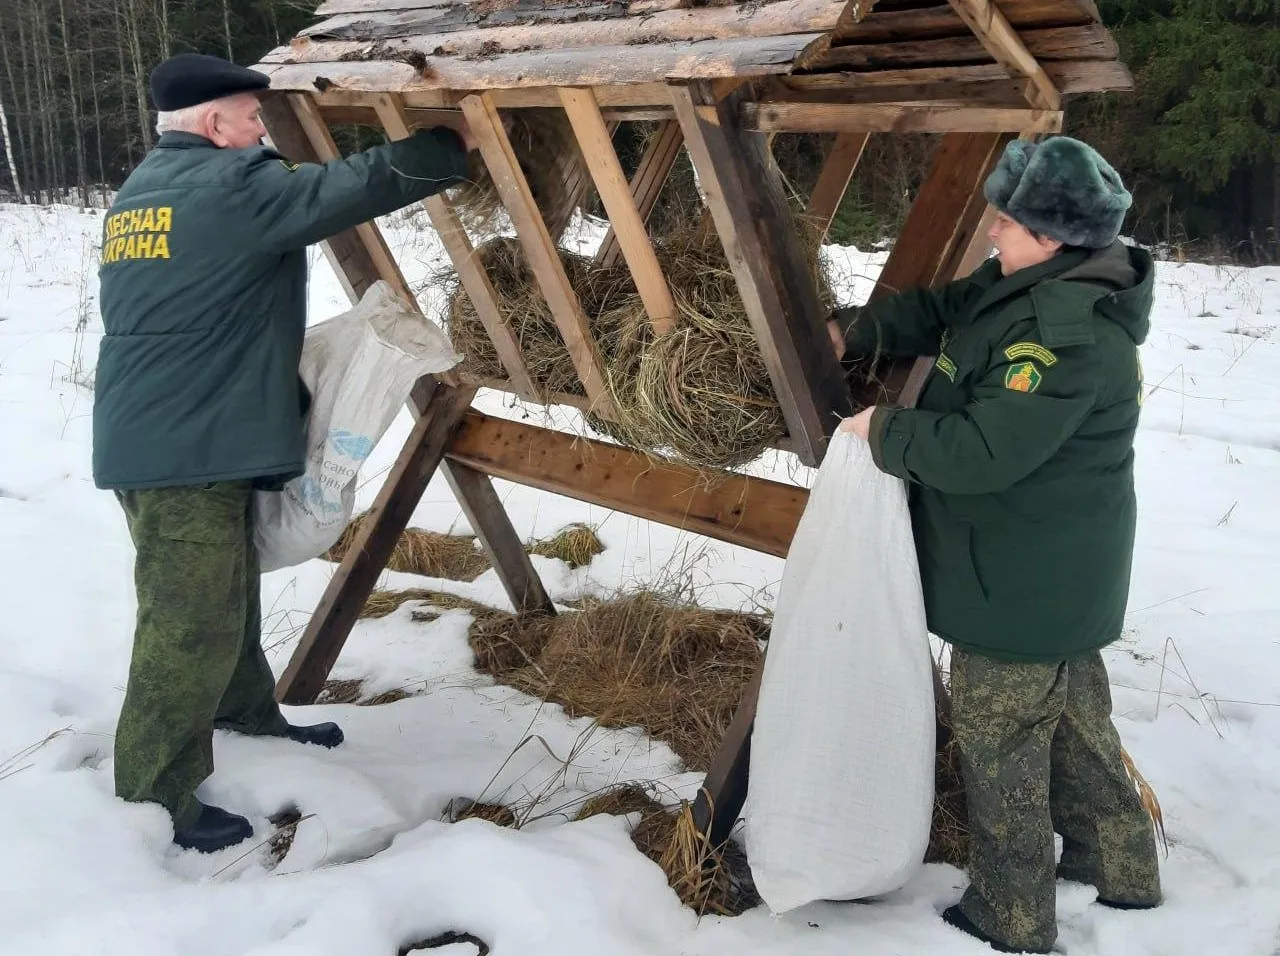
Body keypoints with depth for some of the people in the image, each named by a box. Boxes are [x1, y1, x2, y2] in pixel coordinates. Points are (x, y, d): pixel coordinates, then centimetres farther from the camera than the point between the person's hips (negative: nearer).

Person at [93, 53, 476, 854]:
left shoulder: (139, 192, 17)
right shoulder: (233, 184, -14)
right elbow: (353, 186, -15)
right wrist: (455, 146, -3)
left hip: (149, 435, 10)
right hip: (189, 444, -10)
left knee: (228, 598, 23)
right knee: (191, 622, -3)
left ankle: (248, 717, 40)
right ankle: (153, 797, 6)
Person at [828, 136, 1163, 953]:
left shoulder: (1070, 335, -28)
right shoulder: (1037, 288, 3)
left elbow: (982, 449, -32)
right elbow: (940, 312, 13)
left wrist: (887, 431, -16)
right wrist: (855, 332, -1)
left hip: (1024, 586, -10)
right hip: (1057, 577, 10)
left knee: (1001, 746, 6)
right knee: (1072, 721, 24)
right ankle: (1120, 867, 42)